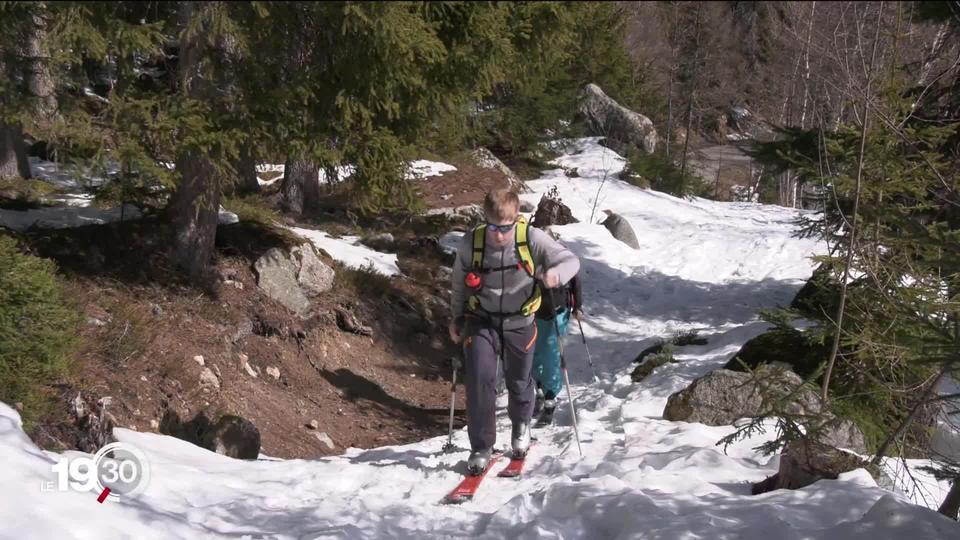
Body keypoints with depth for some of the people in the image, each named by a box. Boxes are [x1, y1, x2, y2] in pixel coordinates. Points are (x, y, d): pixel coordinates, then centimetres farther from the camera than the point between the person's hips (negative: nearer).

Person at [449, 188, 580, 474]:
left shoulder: (532, 239, -21)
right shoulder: (471, 243, -16)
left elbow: (571, 260, -15)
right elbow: (459, 282, 1)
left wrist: (557, 274, -39)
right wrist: (455, 319, 11)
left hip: (519, 322, 0)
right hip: (481, 321, 0)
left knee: (519, 381, 16)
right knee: (479, 380, -13)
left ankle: (521, 425, 47)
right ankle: (481, 447, 2)